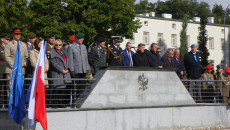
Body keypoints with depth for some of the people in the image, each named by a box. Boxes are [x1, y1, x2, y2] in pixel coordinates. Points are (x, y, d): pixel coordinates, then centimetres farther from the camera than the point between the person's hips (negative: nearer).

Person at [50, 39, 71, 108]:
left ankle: (61, 103, 10)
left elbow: (67, 61, 19)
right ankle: (55, 104, -6)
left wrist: (67, 69, 1)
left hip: (65, 72, 7)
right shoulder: (53, 52, -2)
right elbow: (54, 63, -11)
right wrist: (61, 70, -14)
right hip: (56, 73, -7)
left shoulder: (64, 52, 20)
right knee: (57, 89, -9)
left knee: (63, 88, 5)